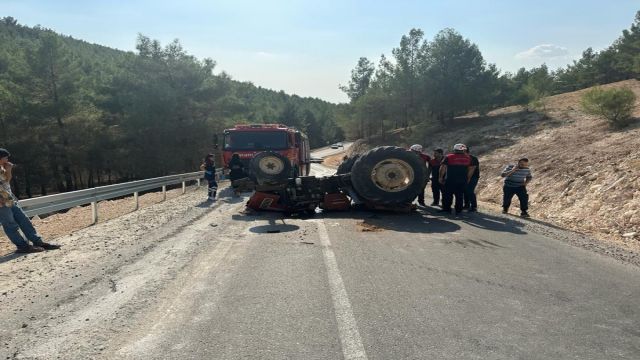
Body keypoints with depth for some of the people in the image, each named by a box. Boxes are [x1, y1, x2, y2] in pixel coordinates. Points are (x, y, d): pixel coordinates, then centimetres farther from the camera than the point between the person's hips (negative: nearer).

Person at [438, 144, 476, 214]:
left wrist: (441, 177, 3)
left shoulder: (448, 157, -3)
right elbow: (472, 168, 12)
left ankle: (446, 209, 7)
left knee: (448, 195, 6)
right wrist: (468, 178, 20)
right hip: (463, 181, 3)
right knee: (459, 195, 10)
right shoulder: (468, 158, 8)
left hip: (450, 180, -3)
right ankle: (458, 210, 12)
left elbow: (443, 167, -5)